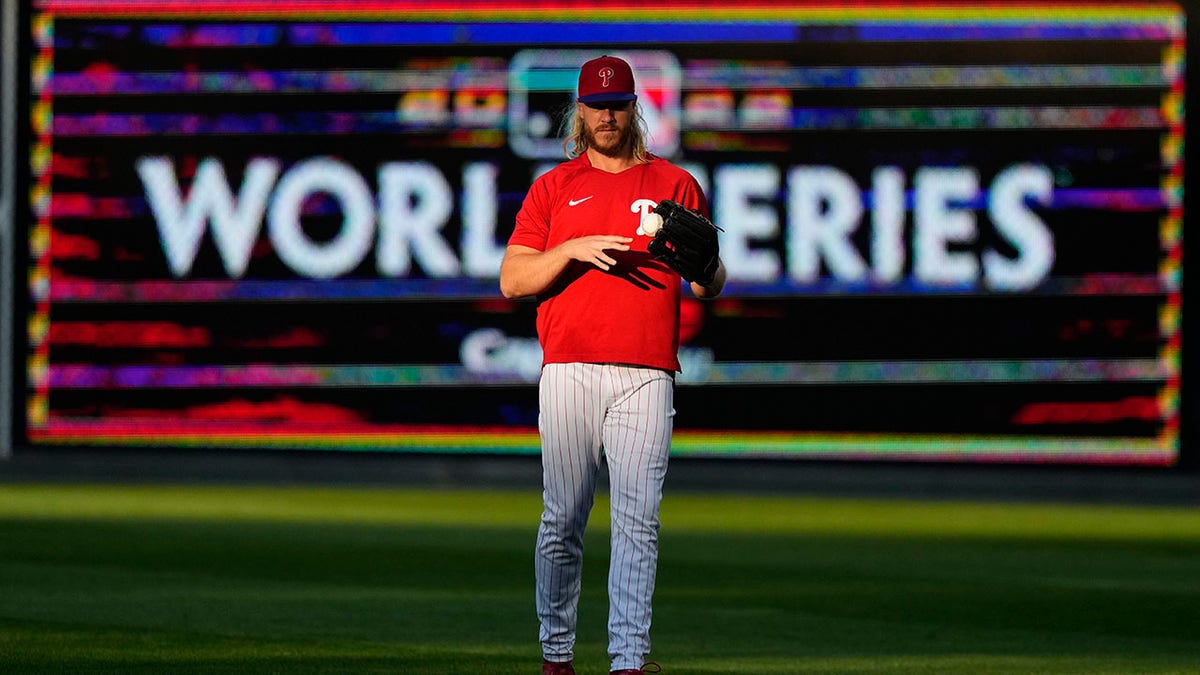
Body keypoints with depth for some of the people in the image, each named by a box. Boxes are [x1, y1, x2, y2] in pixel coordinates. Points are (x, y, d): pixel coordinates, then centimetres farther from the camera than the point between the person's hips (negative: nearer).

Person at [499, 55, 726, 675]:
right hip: (569, 372, 0)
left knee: (637, 520, -8)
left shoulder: (675, 185, 14)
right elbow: (513, 280, 5)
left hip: (646, 378, 0)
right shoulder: (553, 188, 14)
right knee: (563, 518, 0)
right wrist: (573, 250, -10)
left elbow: (708, 288, 13)